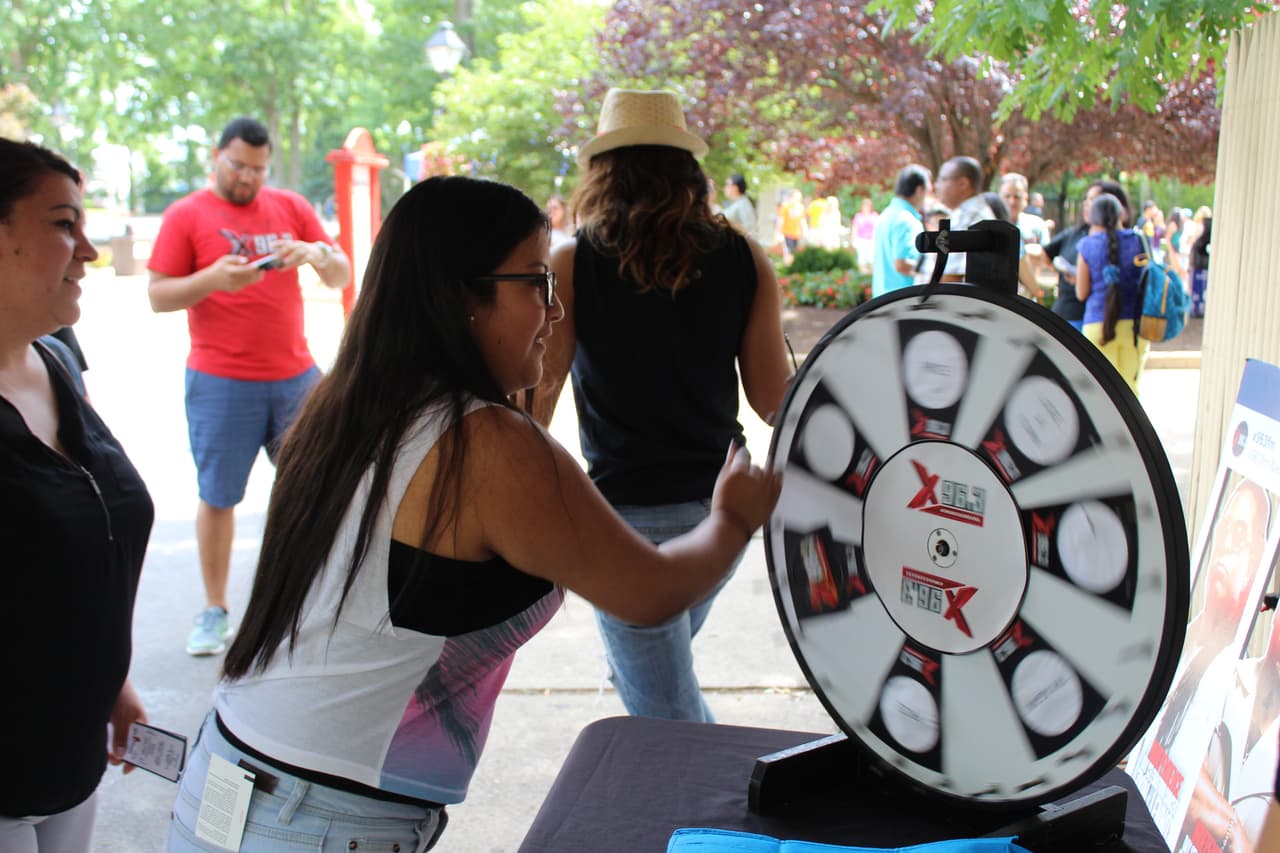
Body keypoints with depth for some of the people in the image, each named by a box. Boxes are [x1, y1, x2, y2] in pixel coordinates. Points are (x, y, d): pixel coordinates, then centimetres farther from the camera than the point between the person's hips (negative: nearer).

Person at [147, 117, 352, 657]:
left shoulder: (290, 207, 9)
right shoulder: (186, 215, 1)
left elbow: (342, 277, 8)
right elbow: (158, 296, -2)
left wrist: (318, 253, -14)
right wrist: (214, 278, -19)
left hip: (296, 376, 3)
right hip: (221, 383, -3)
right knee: (217, 496, 2)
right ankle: (214, 611, 15)